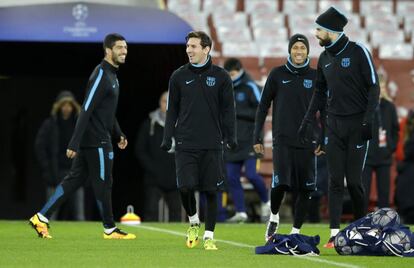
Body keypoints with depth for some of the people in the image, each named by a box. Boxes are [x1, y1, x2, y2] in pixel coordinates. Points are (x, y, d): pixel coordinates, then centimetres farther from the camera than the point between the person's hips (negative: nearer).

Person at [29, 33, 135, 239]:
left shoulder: (111, 75, 16)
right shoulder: (101, 75, -16)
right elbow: (86, 110, -21)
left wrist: (118, 135, 18)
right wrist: (74, 144, -24)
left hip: (92, 140, 10)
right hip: (96, 141, -10)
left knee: (74, 180, 9)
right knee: (103, 183, 1)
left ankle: (41, 217, 9)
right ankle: (110, 229, 11)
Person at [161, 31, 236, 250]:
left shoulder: (220, 77, 3)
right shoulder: (179, 76, 6)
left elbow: (228, 109, 6)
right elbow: (172, 110, 10)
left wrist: (231, 136, -3)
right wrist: (167, 137, 2)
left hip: (212, 144, -1)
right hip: (185, 143, 1)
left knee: (211, 191, 0)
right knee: (185, 187, -11)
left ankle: (209, 236, 10)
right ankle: (193, 222, 16)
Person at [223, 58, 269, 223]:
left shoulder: (250, 87, -7)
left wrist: (236, 112, -17)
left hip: (250, 141, -7)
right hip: (232, 141, 7)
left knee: (251, 174, -15)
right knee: (231, 177, 1)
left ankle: (266, 202, 10)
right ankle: (240, 212, 8)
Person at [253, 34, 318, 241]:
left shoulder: (315, 77, 7)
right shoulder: (277, 74, 5)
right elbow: (263, 106, 7)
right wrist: (257, 138, 2)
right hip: (282, 140, -2)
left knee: (305, 189, -1)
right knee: (280, 183, -16)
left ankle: (296, 230, 11)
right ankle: (274, 217, 11)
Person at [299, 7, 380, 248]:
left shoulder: (358, 52, -7)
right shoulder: (325, 58, 12)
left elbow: (374, 88, -9)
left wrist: (368, 120, -16)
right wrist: (309, 119, 14)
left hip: (357, 124, -5)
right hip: (334, 124, 5)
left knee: (354, 180, -5)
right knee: (335, 181, 0)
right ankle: (335, 234, -2)